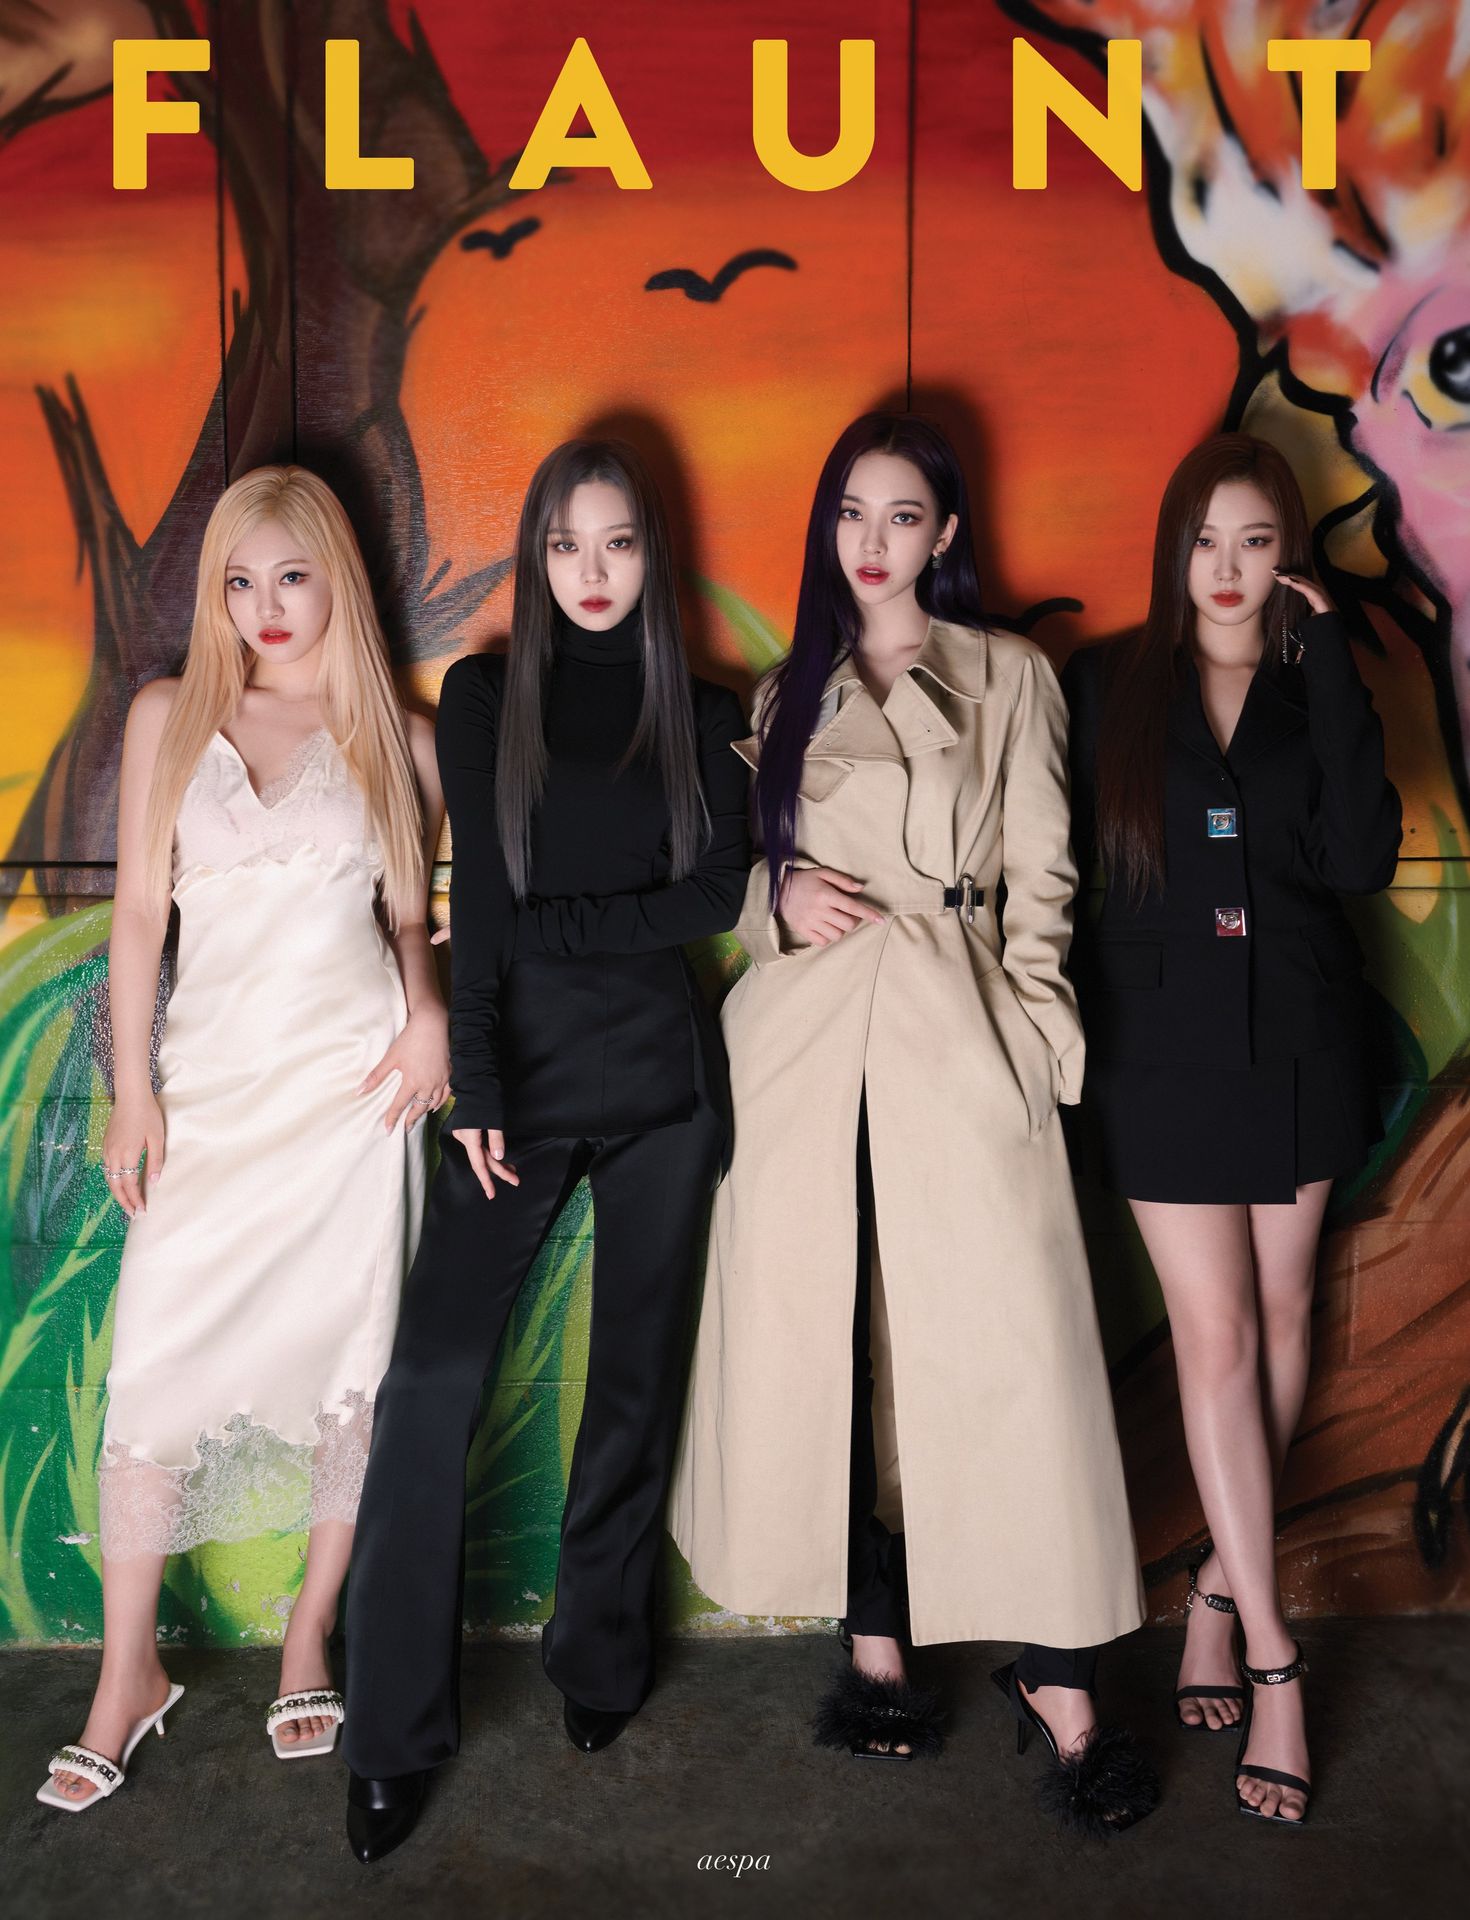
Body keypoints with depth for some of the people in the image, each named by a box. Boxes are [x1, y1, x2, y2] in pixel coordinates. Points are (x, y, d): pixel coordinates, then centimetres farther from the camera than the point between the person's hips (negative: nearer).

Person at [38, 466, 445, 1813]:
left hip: (356, 1081, 0)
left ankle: (311, 1636, 23)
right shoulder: (169, 717, 7)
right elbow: (141, 911, 6)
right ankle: (130, 1670, 15)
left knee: (350, 1360, 5)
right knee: (155, 1370, -1)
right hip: (213, 1084, 1)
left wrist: (428, 1012, -8)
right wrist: (133, 1090, 1)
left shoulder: (399, 738, 6)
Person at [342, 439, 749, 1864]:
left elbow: (717, 895, -2)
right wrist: (476, 1088, -8)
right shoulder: (483, 697, 6)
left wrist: (553, 925, -9)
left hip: (660, 1077, 2)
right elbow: (476, 904, -2)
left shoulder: (701, 715, 9)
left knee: (636, 1371, 8)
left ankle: (601, 1662, 25)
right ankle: (394, 1733, -1)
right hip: (524, 1073, -1)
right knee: (432, 1370, -11)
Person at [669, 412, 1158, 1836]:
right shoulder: (787, 690, 18)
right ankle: (876, 1647, 17)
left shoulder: (1011, 676, 11)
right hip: (803, 1038, 3)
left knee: (1005, 1341, -6)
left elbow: (1040, 876, 7)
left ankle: (1059, 1678, 5)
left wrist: (1032, 1031, -4)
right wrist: (782, 896, -3)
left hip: (958, 1028, -2)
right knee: (825, 1339, 3)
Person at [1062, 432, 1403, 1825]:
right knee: (1215, 1330, -3)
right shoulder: (1109, 686, 2)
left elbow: (1362, 860, -11)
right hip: (1162, 1041, -2)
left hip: (1294, 1035, 2)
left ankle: (1222, 1584, 27)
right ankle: (1271, 1655, 4)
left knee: (1281, 1311, 9)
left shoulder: (1317, 691, 3)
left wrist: (1330, 674, -13)